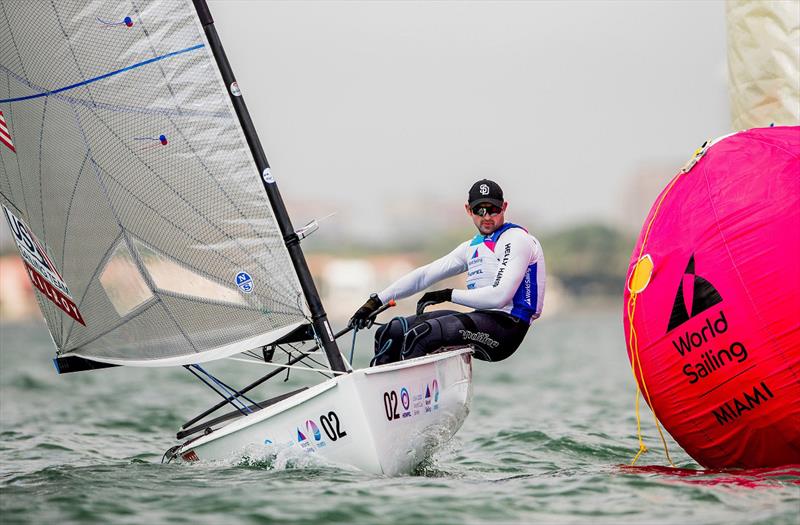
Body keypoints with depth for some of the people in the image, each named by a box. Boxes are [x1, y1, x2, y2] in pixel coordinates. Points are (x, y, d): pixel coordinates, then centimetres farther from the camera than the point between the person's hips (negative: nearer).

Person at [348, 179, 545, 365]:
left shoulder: (516, 239, -6)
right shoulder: (473, 247, 20)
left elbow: (499, 297, -18)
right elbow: (425, 275, 17)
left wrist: (449, 295, -8)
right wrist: (377, 301, 10)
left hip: (506, 326, -9)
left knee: (420, 335, -29)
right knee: (391, 332, 4)